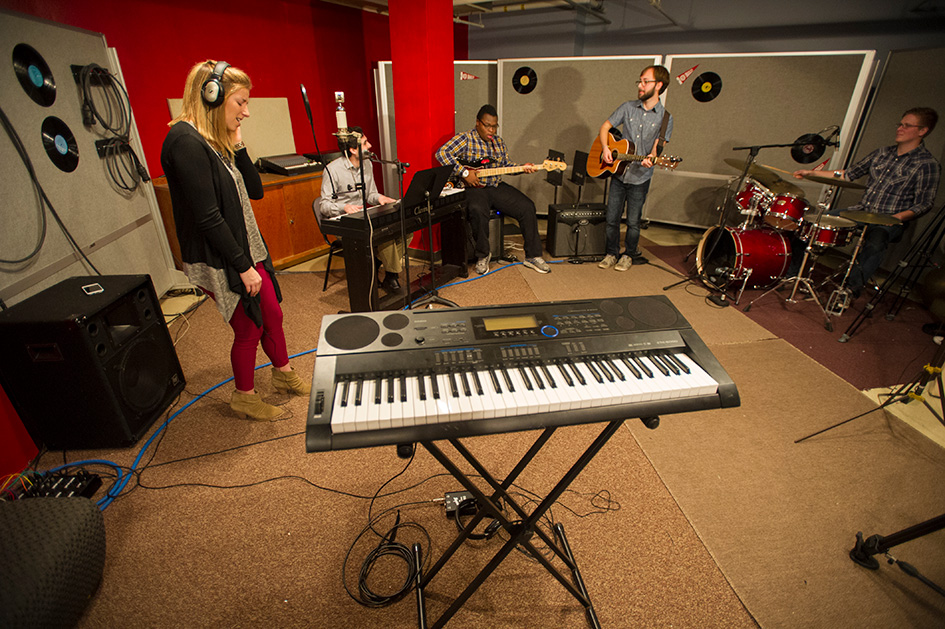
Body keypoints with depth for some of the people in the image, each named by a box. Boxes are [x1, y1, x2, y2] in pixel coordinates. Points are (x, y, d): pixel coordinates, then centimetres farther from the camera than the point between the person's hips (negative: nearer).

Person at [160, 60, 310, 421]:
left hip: (247, 250, 9)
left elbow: (255, 191, 9)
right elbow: (208, 218, -23)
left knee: (272, 314, 18)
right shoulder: (186, 141, -20)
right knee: (249, 330, 5)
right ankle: (244, 398, 29)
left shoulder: (216, 141, 8)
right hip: (219, 263, -9)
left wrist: (237, 147, 0)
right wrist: (243, 267, -19)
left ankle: (283, 374, 40)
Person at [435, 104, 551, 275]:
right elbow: (442, 153, -15)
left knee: (527, 207, -12)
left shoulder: (499, 142, 17)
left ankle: (532, 256, -3)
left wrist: (522, 168, -2)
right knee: (478, 211, -38)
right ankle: (483, 255, -14)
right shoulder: (465, 139, -4)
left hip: (497, 186, 6)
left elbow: (506, 165, 19)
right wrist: (465, 173, -20)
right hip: (474, 188, -5)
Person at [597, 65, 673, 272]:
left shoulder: (665, 118, -3)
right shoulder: (628, 107, 4)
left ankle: (629, 255, 24)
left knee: (633, 221, 5)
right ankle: (611, 254, 22)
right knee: (612, 218, 6)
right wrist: (605, 149, -9)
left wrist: (651, 159, -31)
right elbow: (605, 127, 8)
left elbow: (657, 148, -7)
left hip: (640, 177, -2)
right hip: (618, 172, 2)